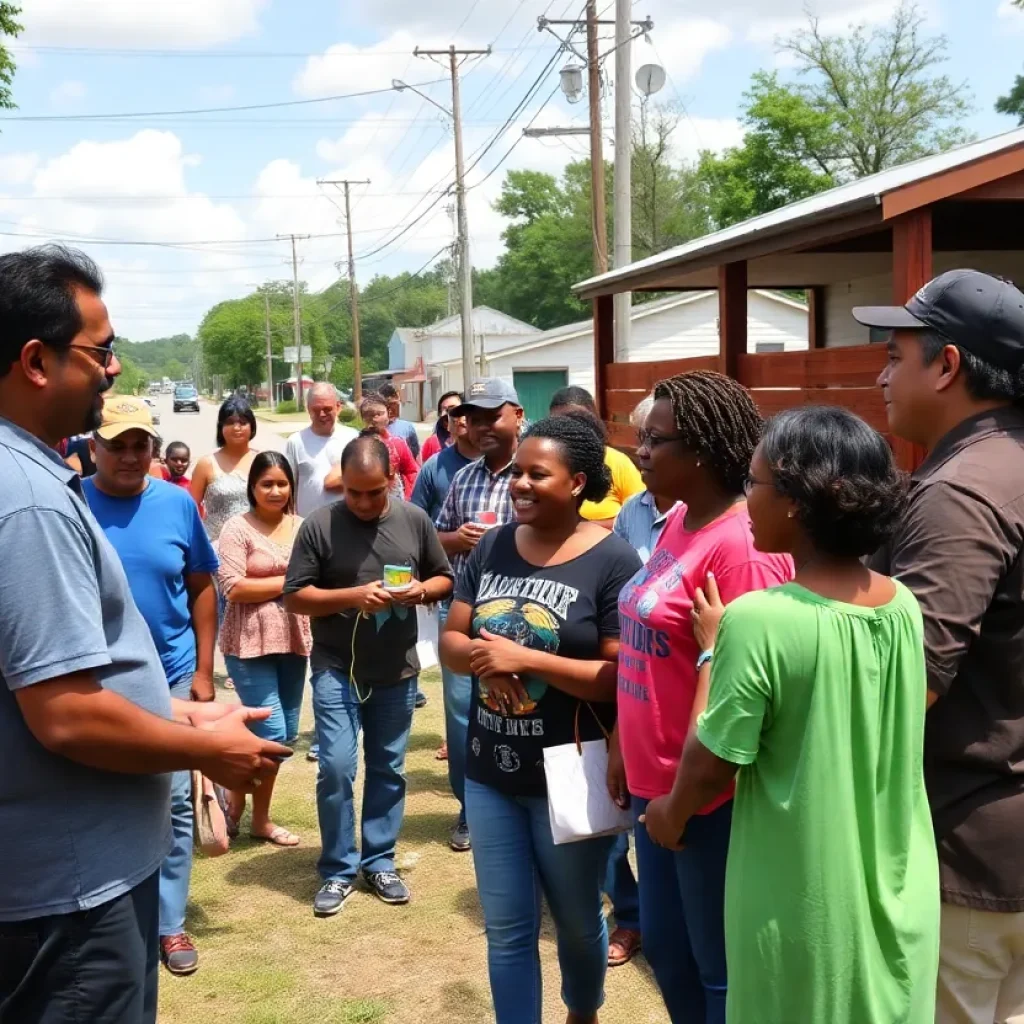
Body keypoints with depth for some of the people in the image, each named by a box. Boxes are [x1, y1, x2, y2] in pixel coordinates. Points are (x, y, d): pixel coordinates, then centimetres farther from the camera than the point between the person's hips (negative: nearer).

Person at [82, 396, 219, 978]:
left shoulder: (177, 503, -4)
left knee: (173, 802, 10)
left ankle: (169, 923, 24)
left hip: (171, 678, 1)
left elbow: (202, 588, 3)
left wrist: (203, 672, 1)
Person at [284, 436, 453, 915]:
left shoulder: (414, 520, -2)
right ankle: (337, 871, 11)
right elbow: (295, 597, -9)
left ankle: (379, 862, 28)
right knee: (336, 767, -7)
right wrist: (353, 596, -22)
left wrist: (422, 591, -14)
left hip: (397, 670, 3)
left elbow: (444, 578, 8)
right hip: (337, 669, -2)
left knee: (388, 769, 12)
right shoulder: (319, 525, -9)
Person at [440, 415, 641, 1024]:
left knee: (577, 920, 20)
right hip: (491, 774, 4)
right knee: (507, 929, 12)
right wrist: (482, 655, -17)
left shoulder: (613, 560, -15)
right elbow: (452, 641, 5)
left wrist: (526, 659, -24)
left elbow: (622, 676, -19)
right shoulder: (493, 547, 2)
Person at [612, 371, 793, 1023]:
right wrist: (625, 754, 15)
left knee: (719, 966, 9)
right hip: (655, 782, 9)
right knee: (665, 945, 21)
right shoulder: (677, 525, 7)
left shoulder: (741, 544, -21)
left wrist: (686, 792, -16)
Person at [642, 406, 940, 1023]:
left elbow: (713, 766, -16)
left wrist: (672, 814, 4)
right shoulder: (905, 607, -4)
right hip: (901, 903, 5)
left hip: (806, 913, -5)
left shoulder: (758, 620, -23)